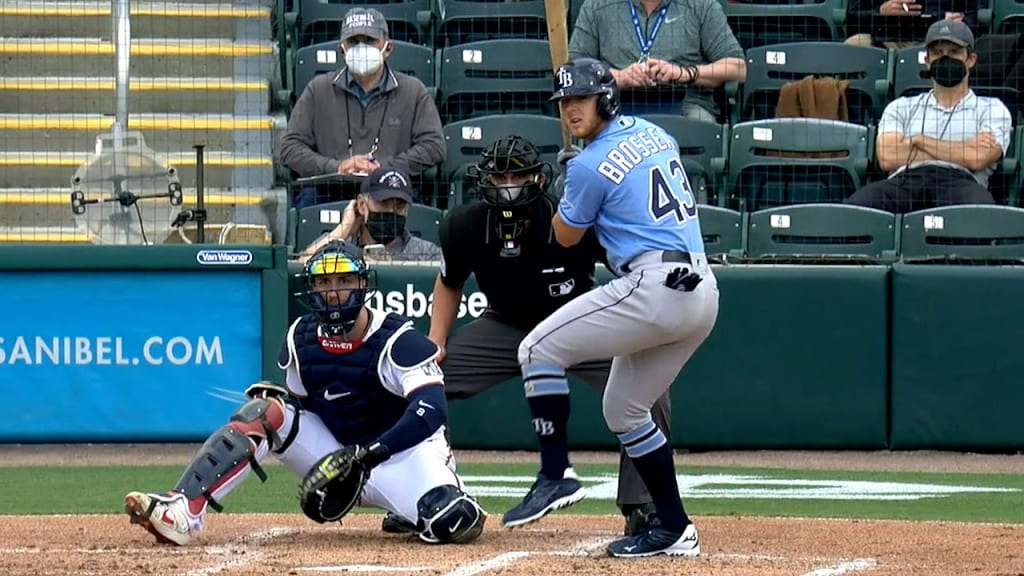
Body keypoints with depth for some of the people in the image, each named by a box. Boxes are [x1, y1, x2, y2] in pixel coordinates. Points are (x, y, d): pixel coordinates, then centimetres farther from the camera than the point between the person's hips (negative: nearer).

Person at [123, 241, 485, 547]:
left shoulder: (397, 341, -18)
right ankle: (181, 512, -33)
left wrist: (371, 453, -39)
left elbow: (431, 410, -30)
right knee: (266, 412, -18)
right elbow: (300, 408, 10)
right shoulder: (302, 338, -1)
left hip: (399, 454, -4)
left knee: (455, 523, -33)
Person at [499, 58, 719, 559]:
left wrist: (568, 180, 20)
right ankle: (674, 529, 17)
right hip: (703, 294, 9)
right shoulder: (653, 134, 17)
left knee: (540, 348, -3)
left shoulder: (590, 165, -8)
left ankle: (556, 475, -8)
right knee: (624, 408, 19)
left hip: (654, 288, -9)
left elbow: (565, 236, 7)